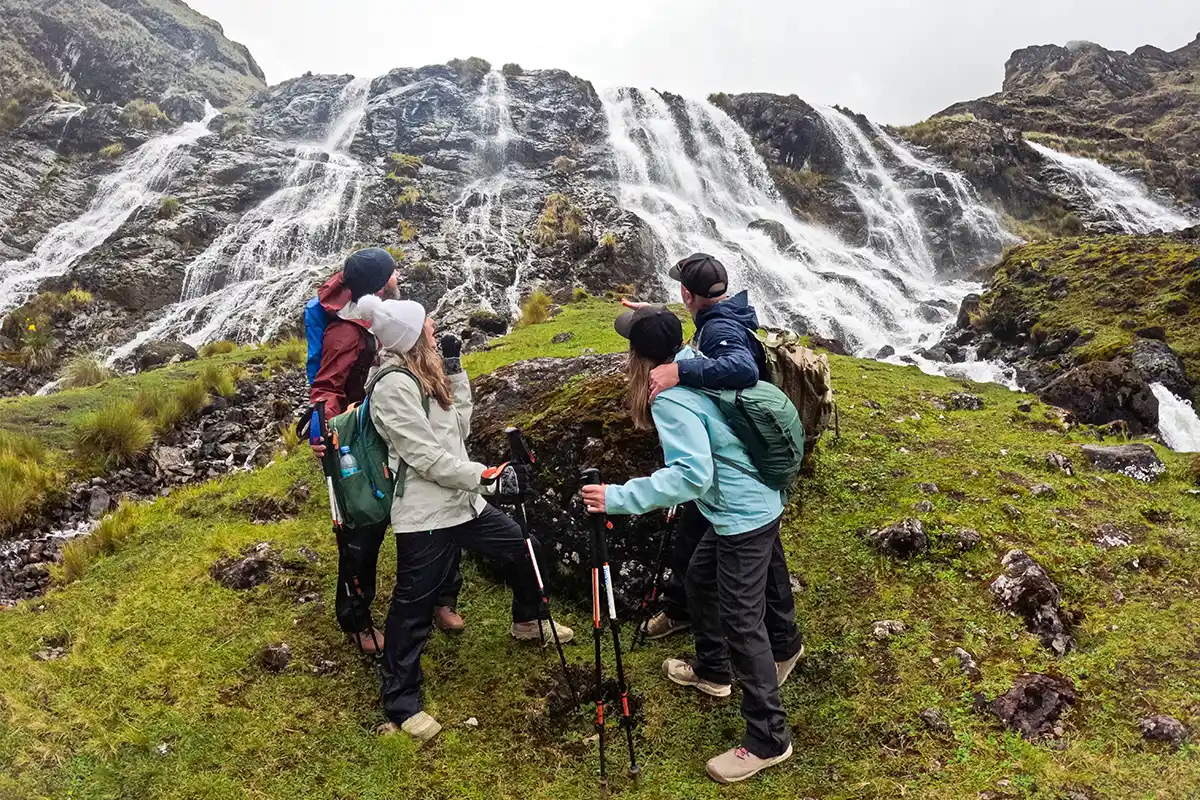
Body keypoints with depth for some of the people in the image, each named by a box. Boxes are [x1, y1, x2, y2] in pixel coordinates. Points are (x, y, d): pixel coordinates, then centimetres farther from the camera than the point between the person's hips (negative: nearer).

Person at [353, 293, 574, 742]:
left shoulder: (423, 372, 9)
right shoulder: (393, 385, -19)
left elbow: (459, 427, 10)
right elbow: (427, 458, -22)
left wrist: (455, 371, 4)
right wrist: (490, 478, -21)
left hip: (461, 502, 9)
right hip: (424, 517, -9)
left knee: (523, 550, 20)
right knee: (413, 608, 4)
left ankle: (527, 623, 46)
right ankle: (400, 706, 22)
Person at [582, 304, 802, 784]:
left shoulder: (671, 398, -24)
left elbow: (692, 474, -34)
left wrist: (619, 498, -32)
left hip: (744, 517, -10)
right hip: (745, 506, 11)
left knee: (741, 623, -3)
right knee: (700, 579, 25)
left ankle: (768, 740, 10)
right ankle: (711, 671, 45)